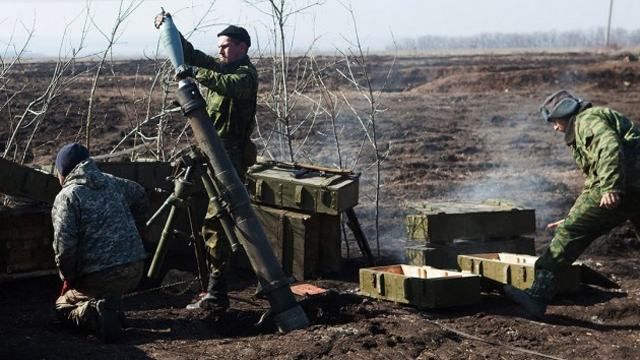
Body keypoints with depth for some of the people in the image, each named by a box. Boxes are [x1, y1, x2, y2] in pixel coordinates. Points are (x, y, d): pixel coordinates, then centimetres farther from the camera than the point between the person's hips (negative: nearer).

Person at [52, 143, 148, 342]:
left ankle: (96, 311, -13)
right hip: (135, 270, 6)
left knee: (62, 305, 17)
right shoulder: (113, 183, 11)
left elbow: (64, 244, -15)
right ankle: (111, 307, 9)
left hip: (99, 275, -6)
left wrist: (68, 277, 0)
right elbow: (141, 197, 29)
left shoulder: (66, 197, -7)